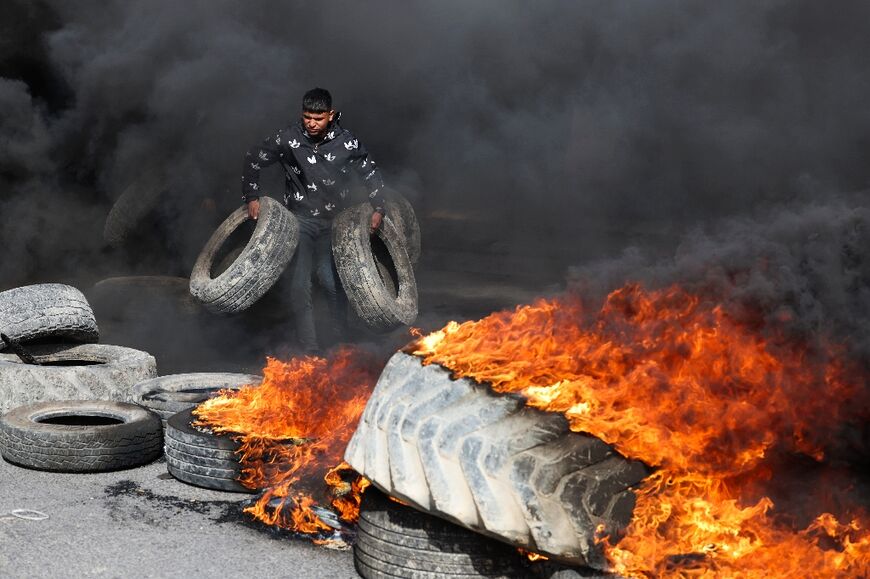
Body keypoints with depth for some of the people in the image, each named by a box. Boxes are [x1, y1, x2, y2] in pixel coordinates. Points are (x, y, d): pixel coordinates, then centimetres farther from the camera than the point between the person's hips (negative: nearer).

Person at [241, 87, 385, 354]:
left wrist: (377, 209, 0)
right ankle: (309, 349, -2)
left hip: (334, 222, 1)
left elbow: (371, 173, 7)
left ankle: (341, 343, 22)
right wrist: (252, 198, 2)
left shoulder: (347, 142, -6)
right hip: (300, 219, 0)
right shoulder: (288, 138, -8)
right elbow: (253, 159, 5)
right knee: (300, 285, -7)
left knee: (333, 282, 3)